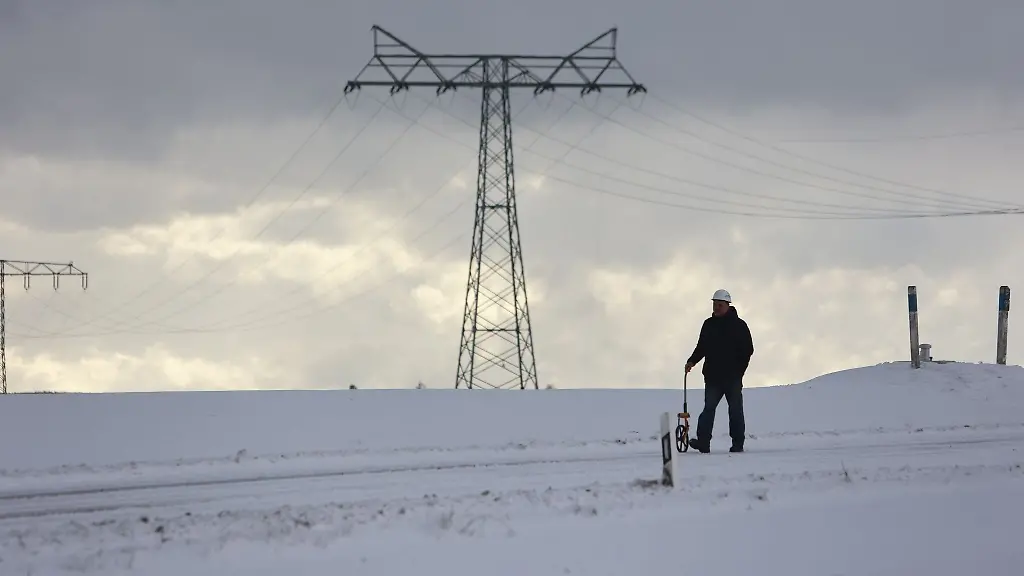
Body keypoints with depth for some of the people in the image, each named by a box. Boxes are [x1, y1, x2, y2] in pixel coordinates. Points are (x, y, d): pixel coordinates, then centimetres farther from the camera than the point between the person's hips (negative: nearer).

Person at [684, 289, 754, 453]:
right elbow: (701, 347, 16)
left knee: (735, 409, 3)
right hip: (713, 376, 3)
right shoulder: (709, 325, 11)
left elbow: (748, 350, 0)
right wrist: (692, 361, 0)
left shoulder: (738, 325, 0)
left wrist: (738, 370, -8)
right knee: (709, 408, -8)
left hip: (732, 377, -3)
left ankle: (737, 444, 9)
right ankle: (703, 441, -16)